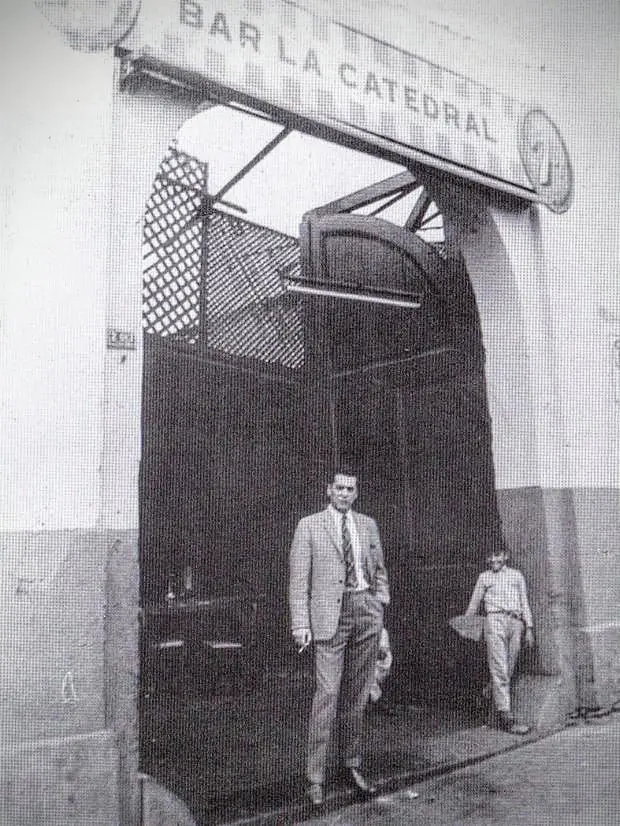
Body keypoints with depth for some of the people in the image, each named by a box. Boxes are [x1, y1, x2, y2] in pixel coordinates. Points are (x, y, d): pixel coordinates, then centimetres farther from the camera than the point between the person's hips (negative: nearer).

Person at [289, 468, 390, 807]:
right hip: (330, 613, -4)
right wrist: (300, 623, -8)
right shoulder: (309, 526, 2)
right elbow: (298, 578, -1)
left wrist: (381, 608, 9)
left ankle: (352, 766, 22)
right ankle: (315, 776, -2)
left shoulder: (367, 525, 13)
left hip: (366, 609, 4)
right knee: (327, 693, -9)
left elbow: (379, 570, 20)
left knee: (357, 693, 9)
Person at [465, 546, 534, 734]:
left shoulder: (517, 575, 22)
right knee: (499, 670, -12)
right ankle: (506, 717, -17)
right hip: (495, 619, -3)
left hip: (515, 623, 3)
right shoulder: (484, 577, 18)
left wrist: (529, 628, 11)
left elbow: (524, 603, 20)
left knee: (508, 670, -2)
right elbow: (474, 604, 23)